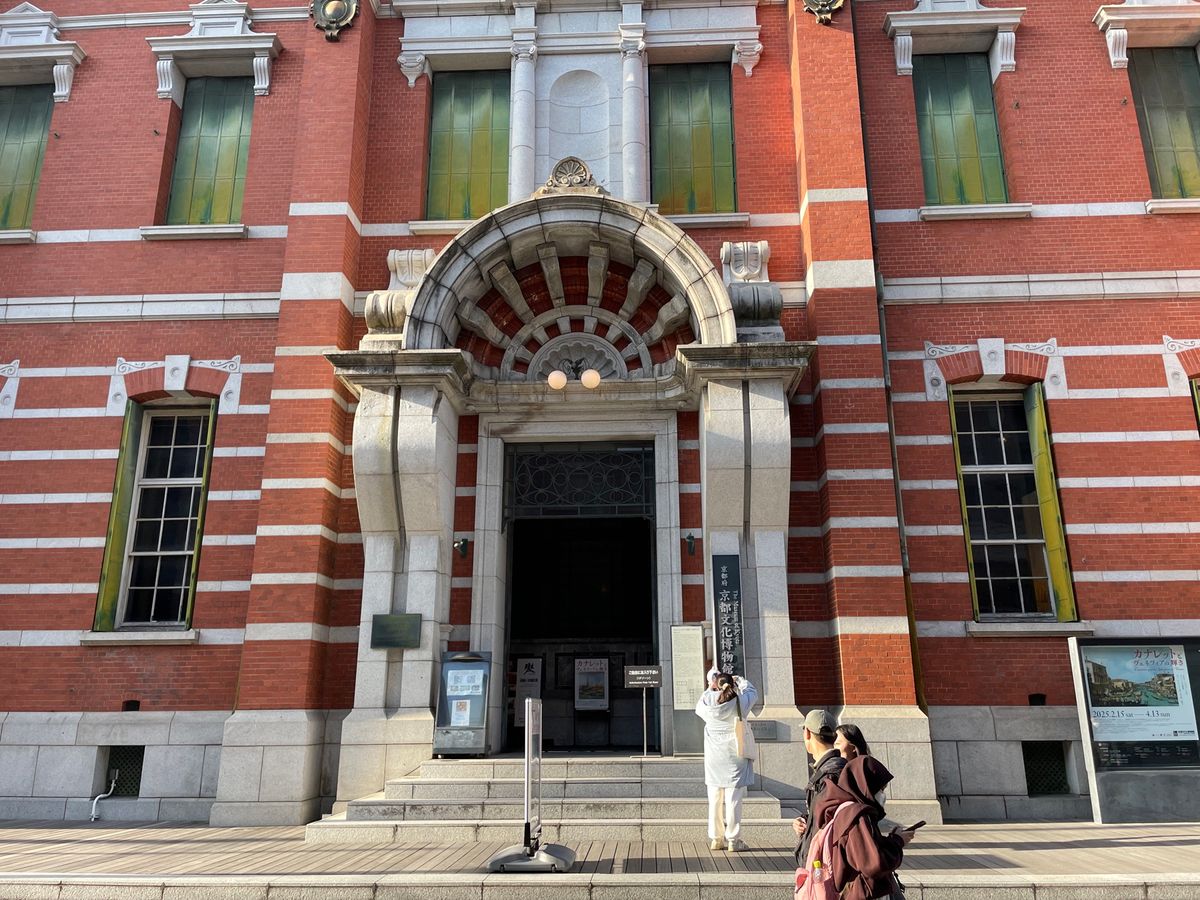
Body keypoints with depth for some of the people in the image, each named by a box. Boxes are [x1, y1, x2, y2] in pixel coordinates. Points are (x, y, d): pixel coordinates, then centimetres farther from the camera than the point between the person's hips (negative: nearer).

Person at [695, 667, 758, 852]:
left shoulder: (708, 700, -3)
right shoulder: (740, 701, -8)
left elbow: (698, 709, 20)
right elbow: (753, 691, 13)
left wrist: (709, 688, 28)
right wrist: (739, 679, 28)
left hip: (714, 760, 3)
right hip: (734, 759, -2)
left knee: (715, 800, 8)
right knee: (733, 800, 0)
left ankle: (716, 839, 14)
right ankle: (733, 840, 4)